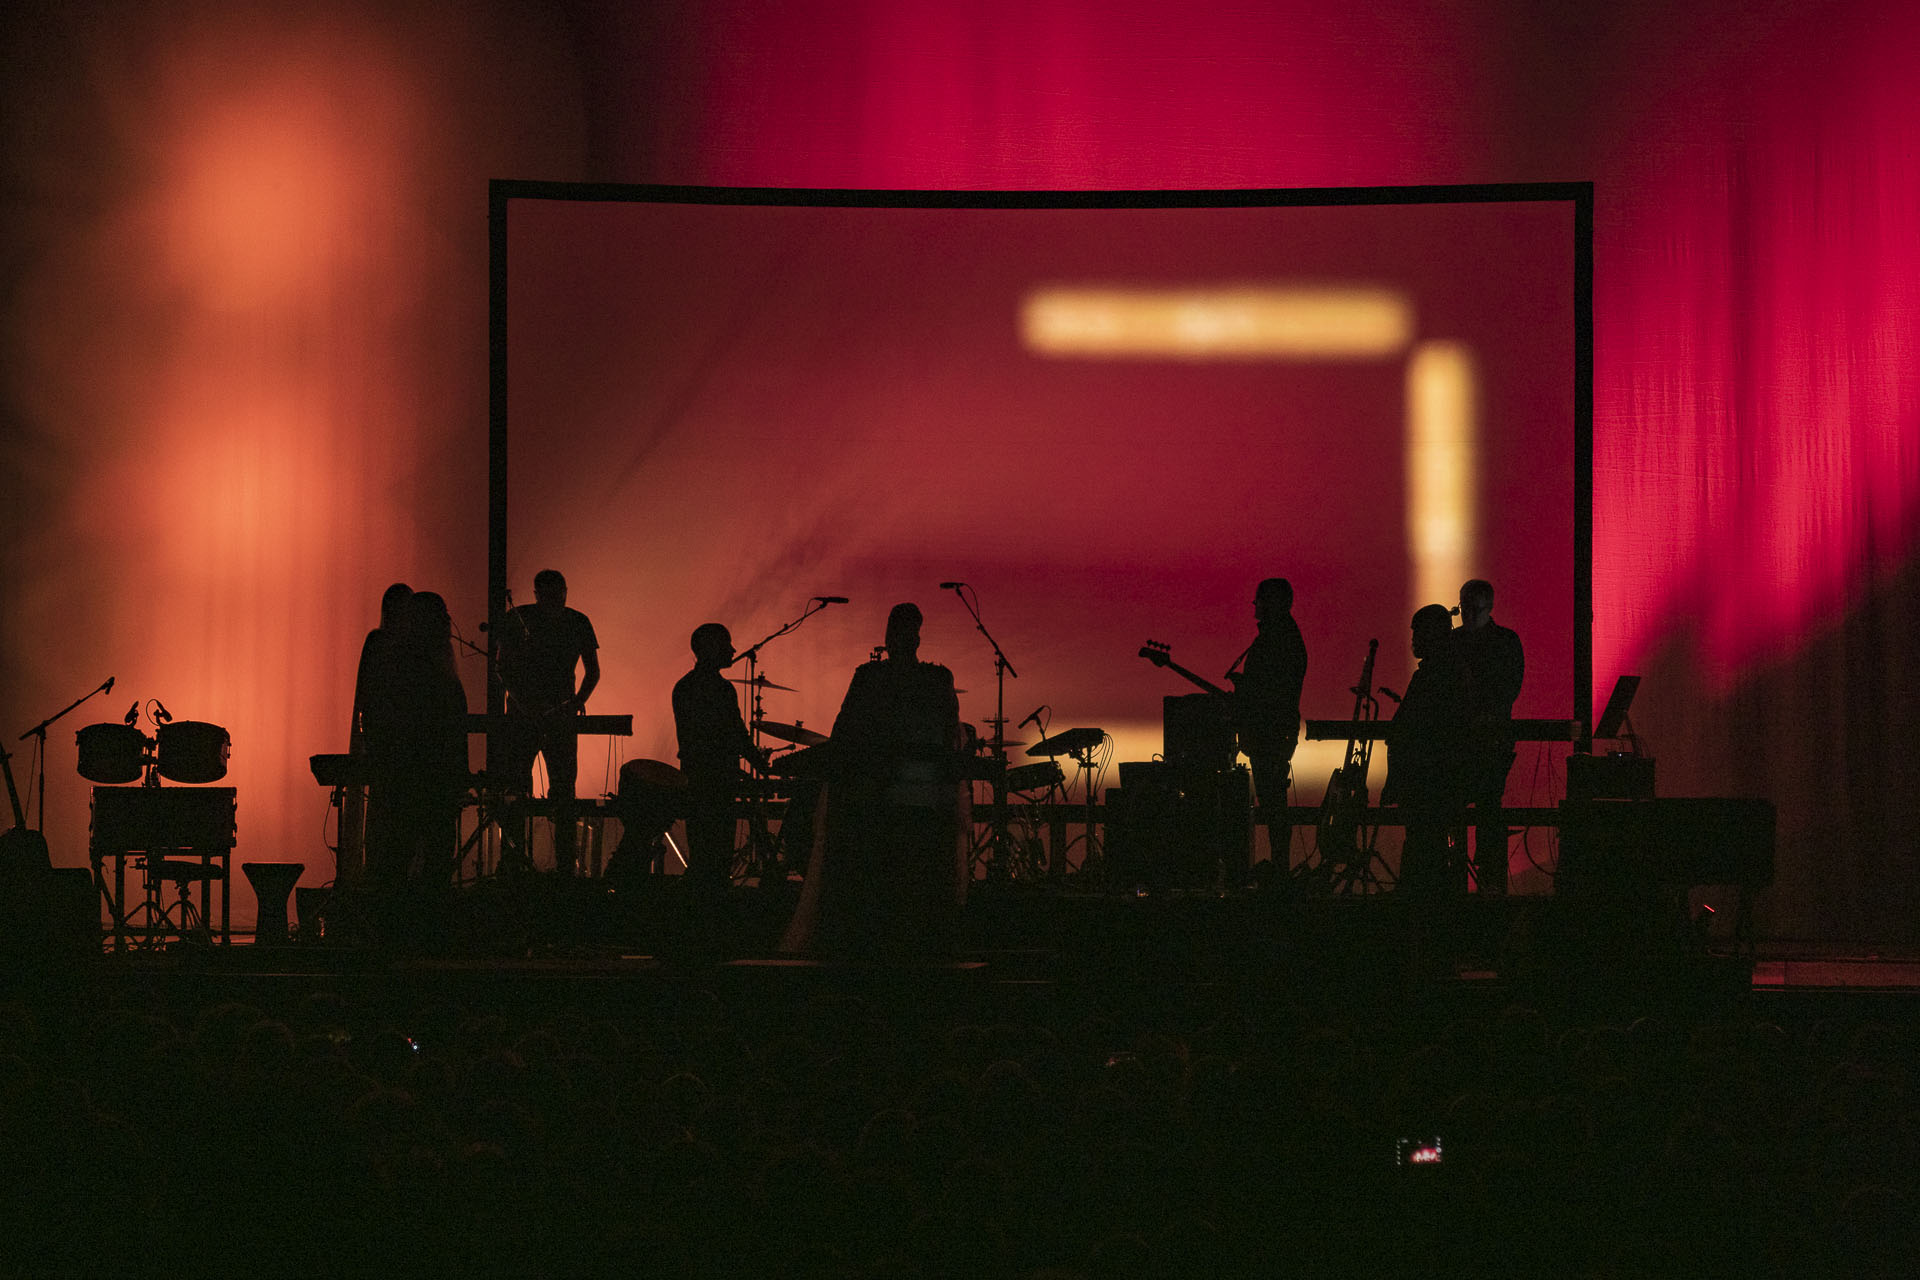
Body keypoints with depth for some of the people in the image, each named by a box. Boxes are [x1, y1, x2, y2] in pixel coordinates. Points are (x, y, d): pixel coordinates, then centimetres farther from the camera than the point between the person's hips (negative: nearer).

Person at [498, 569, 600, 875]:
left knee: (564, 789, -1)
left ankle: (565, 867, 2)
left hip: (560, 716, 1)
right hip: (522, 716, -1)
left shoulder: (578, 623, 5)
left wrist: (579, 700, -10)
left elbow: (592, 670, 9)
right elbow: (504, 667, -1)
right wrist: (522, 701, -16)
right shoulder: (518, 619, 0)